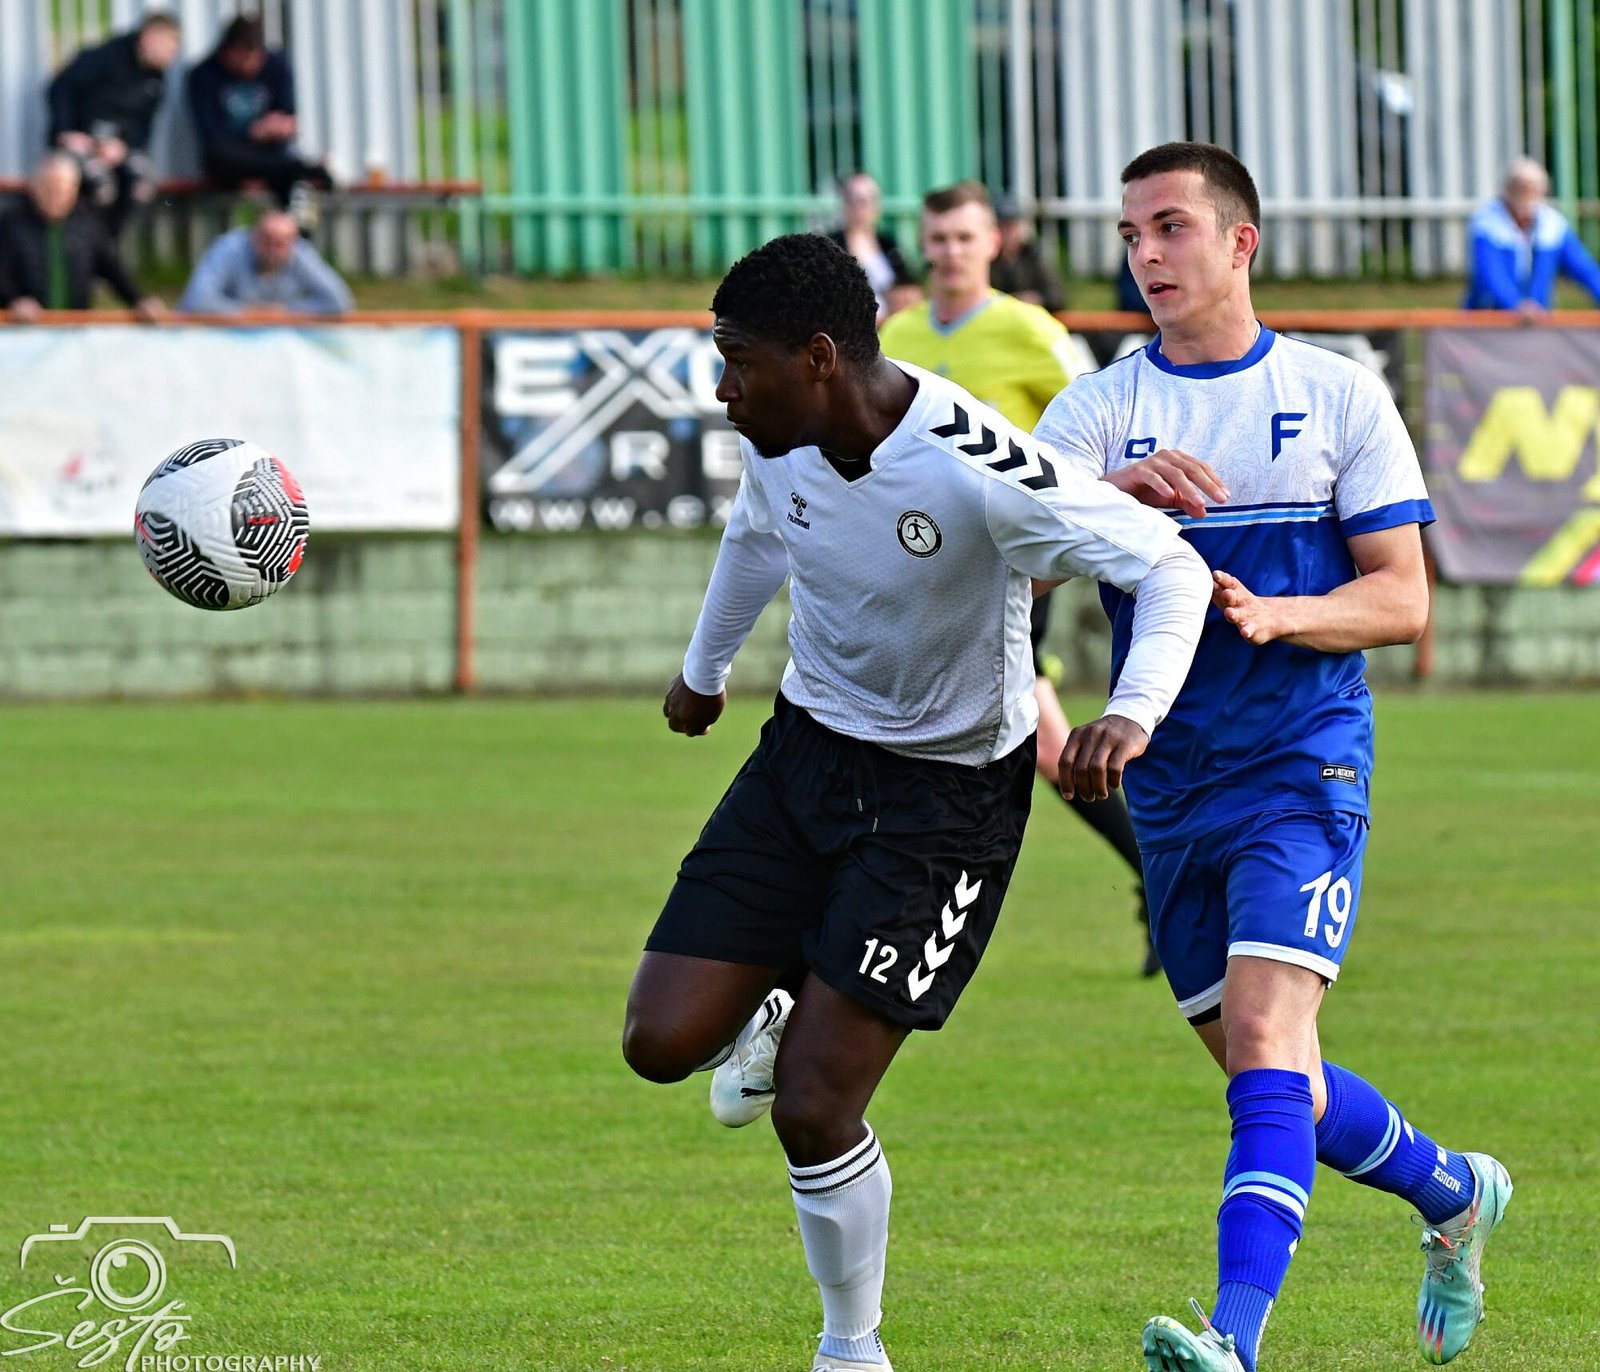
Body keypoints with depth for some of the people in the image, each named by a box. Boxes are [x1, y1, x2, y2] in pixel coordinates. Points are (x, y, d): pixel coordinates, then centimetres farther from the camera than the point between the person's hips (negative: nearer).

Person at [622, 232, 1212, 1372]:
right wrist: (705, 669, 35)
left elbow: (1171, 567, -23)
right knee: (662, 1044, -5)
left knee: (812, 1110, -10)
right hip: (806, 751, 6)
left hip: (947, 795, -6)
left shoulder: (974, 470, -29)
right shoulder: (780, 435, -8)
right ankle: (779, 1012, 31)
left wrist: (1135, 711, -40)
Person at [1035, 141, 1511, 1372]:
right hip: (1170, 783, 4)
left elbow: (1402, 598, 0)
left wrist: (1274, 614, -19)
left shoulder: (1340, 397, 1)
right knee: (1265, 1077, 12)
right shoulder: (1100, 410, 4)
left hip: (1304, 767, -4)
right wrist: (1117, 492, -29)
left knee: (1264, 1038, -20)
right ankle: (1454, 1193, 38)